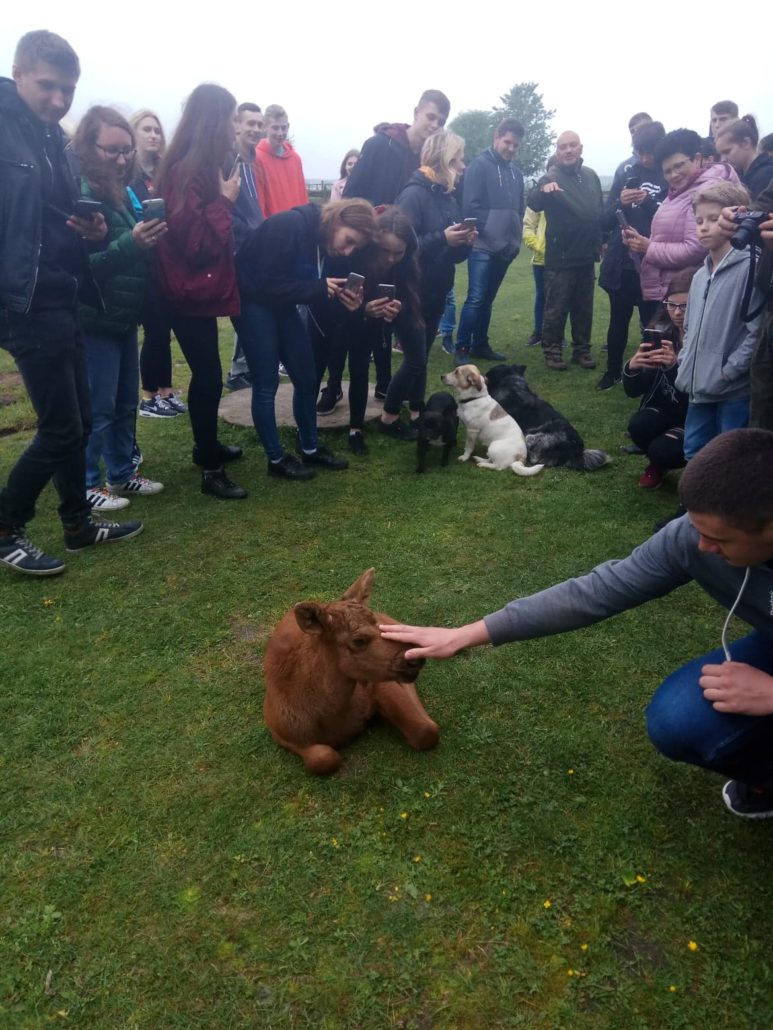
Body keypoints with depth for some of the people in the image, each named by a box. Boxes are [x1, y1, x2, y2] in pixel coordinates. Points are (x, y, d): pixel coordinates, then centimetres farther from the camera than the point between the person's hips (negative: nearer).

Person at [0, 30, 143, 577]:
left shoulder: (53, 138, 15)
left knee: (77, 421, 12)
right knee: (61, 428, -5)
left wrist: (93, 230, 1)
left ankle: (79, 523, 27)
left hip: (61, 298, 8)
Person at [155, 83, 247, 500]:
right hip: (191, 292, -10)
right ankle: (211, 470, 5)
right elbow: (195, 240, -23)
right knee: (208, 376, -5)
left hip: (199, 288, 10)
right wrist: (225, 201, -17)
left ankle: (207, 445, 33)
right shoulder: (188, 171, -19)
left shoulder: (198, 167, 11)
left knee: (205, 374, 18)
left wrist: (224, 198, 4)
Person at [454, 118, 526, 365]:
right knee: (475, 298, -11)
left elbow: (519, 209, 21)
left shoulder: (516, 172, 16)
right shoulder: (480, 165, -4)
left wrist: (515, 240, 9)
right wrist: (488, 234, -14)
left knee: (488, 299, 12)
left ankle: (480, 345, 19)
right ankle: (462, 349, -6)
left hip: (505, 248, 7)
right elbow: (470, 206, -12)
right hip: (483, 246, -6)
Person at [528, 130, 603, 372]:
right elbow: (534, 204, -28)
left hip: (586, 256, 6)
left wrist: (600, 241, 19)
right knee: (556, 309, -1)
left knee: (584, 309, 12)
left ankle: (582, 349, 22)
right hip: (560, 258, -5)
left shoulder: (591, 176, 8)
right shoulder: (552, 177, -9)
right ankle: (552, 350, 11)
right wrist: (542, 190, -49)